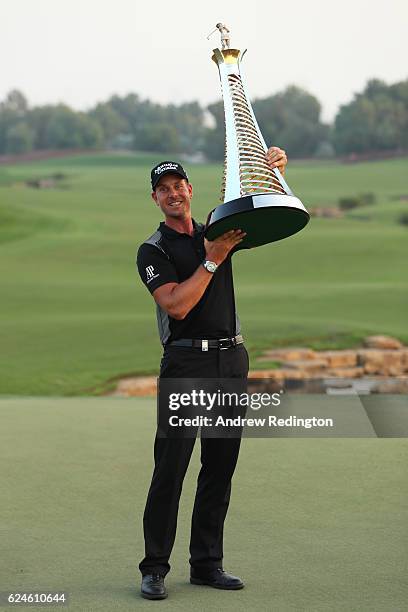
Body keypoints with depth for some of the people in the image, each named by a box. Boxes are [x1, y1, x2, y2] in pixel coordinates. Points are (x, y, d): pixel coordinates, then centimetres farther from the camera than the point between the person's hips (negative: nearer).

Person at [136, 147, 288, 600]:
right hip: (186, 363, -5)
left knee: (220, 467, 7)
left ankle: (206, 564, 15)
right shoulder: (153, 251, 0)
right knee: (170, 467, -8)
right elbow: (177, 305, -15)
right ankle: (154, 568, -2)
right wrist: (213, 260, -18)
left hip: (232, 359, 5)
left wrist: (276, 168, -5)